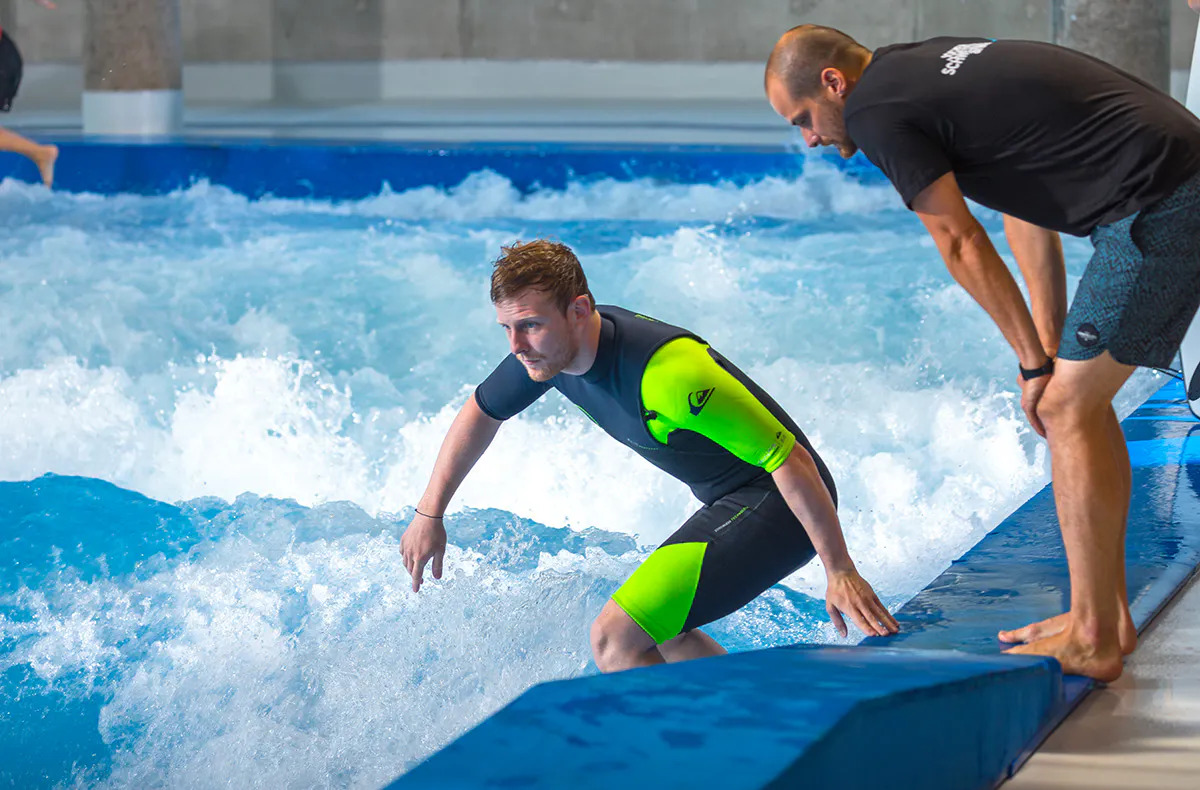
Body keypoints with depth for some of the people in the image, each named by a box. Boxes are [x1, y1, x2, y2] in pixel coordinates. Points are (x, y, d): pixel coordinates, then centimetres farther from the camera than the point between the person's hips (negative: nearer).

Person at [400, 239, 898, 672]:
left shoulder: (668, 373, -33)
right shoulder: (545, 347, -7)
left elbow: (790, 460, -28)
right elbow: (480, 413, 15)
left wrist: (840, 572, -24)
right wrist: (429, 514, 15)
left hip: (778, 505, -10)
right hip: (730, 504, 10)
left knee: (616, 639, -19)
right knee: (654, 630, 28)